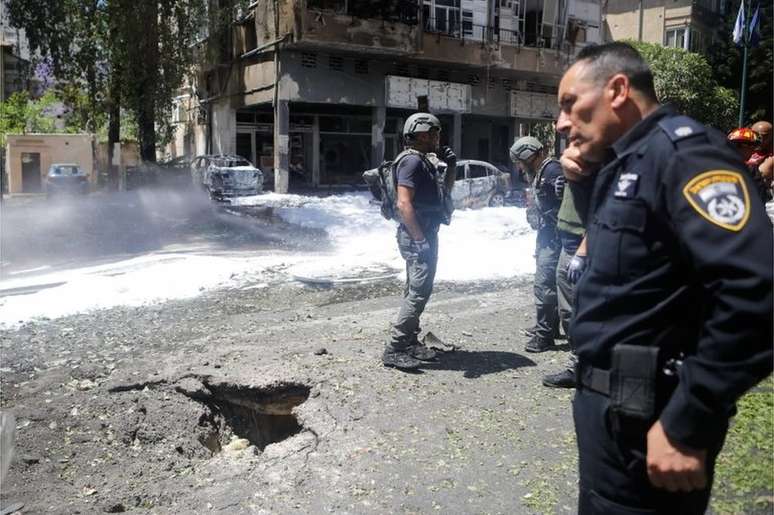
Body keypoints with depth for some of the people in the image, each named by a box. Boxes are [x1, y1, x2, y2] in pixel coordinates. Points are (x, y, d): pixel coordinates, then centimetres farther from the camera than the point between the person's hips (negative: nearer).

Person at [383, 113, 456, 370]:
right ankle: (394, 349, -9)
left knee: (415, 290, 14)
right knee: (419, 291, -13)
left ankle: (410, 343, 24)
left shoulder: (425, 161, 16)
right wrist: (420, 239, -25)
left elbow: (446, 190, 29)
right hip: (417, 236, -10)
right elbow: (403, 204, -23)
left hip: (426, 234, 11)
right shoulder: (412, 161, -14)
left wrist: (451, 166, 13)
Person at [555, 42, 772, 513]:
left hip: (641, 417, -9)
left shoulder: (679, 149, -17)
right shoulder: (623, 164, 11)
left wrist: (686, 424, -24)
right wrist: (584, 180, 7)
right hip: (607, 400, 9)